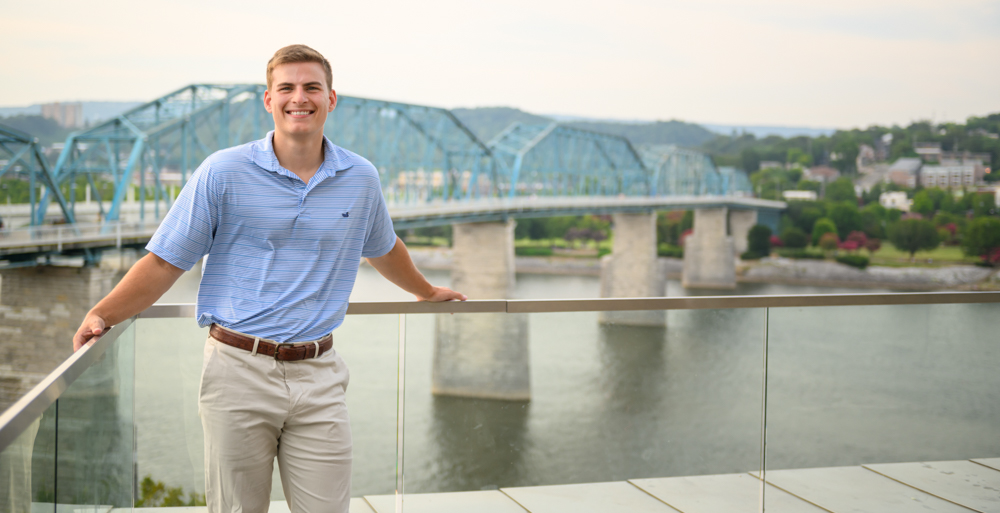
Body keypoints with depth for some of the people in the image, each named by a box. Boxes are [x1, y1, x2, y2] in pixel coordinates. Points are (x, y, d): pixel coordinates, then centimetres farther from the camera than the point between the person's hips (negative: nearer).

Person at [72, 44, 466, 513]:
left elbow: (382, 249, 27)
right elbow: (165, 261, -3)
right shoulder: (223, 172, -3)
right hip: (239, 369, -2)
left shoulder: (361, 179, 7)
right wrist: (101, 315, -14)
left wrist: (427, 292, 41)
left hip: (319, 374, 2)